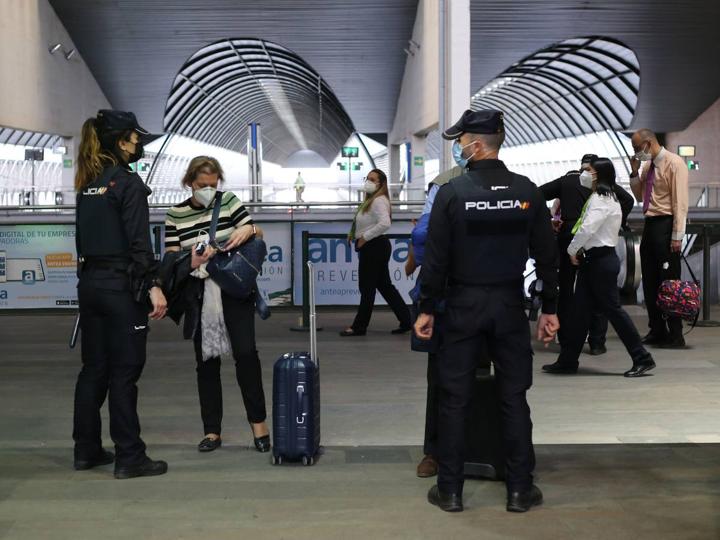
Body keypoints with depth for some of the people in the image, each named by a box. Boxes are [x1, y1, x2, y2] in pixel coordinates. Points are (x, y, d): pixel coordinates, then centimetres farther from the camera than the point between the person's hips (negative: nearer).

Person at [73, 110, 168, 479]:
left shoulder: (87, 184, 13)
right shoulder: (128, 182, -11)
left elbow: (85, 237, 14)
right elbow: (139, 242, -18)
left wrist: (92, 274, 17)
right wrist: (154, 286, -18)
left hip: (90, 283, 8)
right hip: (121, 285, -8)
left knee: (93, 368, 13)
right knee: (124, 372, -4)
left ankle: (87, 449, 20)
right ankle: (129, 458, 1)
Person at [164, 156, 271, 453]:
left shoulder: (229, 201, 0)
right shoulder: (175, 215, 1)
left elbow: (258, 234, 7)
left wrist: (248, 229, -16)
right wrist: (191, 261, -22)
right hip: (200, 295, 1)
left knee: (245, 353, -10)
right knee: (206, 361, 5)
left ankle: (258, 421, 3)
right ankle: (212, 431, 13)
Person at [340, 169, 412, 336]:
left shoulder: (379, 201, -15)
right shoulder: (370, 200, 17)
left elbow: (385, 223, -29)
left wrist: (364, 238, -21)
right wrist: (355, 234, 8)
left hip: (375, 247, -11)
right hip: (371, 248, 11)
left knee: (367, 288, -1)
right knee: (385, 286, 12)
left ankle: (359, 326, 7)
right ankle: (405, 321, 15)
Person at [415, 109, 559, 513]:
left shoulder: (453, 193, -9)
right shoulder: (527, 191, -1)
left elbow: (435, 258, -8)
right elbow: (547, 255, 1)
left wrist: (427, 309, 1)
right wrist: (550, 308, 9)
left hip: (463, 305, -2)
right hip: (510, 304, 2)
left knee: (455, 399, 6)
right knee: (514, 397, 9)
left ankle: (451, 491, 12)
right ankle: (520, 490, 14)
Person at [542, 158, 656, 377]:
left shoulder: (601, 199, -15)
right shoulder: (605, 196, 16)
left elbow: (587, 228, -24)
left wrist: (572, 250, -9)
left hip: (601, 260, -10)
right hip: (594, 259, 10)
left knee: (612, 308, -4)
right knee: (579, 310, 8)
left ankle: (642, 359, 3)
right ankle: (567, 361, 12)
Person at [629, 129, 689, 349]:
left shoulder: (674, 163, -11)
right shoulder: (649, 166, 14)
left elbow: (680, 201, -16)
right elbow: (640, 196, 23)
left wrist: (677, 236, -20)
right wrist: (635, 172, 8)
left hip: (665, 225, -9)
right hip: (650, 224, 9)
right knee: (650, 281, 12)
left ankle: (675, 336, 0)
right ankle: (657, 331, 22)